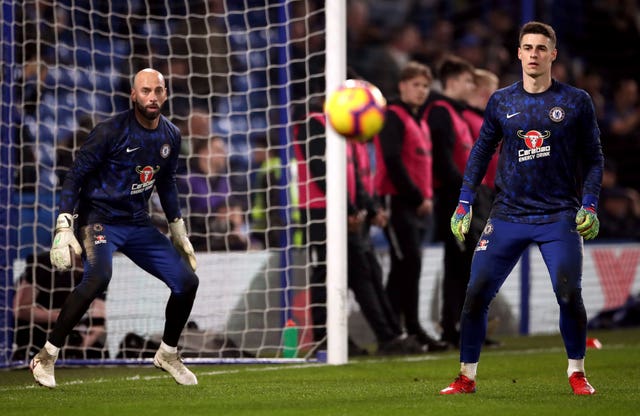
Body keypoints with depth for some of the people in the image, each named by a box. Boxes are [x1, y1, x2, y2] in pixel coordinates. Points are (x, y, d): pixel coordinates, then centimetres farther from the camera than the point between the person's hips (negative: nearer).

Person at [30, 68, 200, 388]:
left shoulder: (171, 136, 4)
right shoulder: (111, 131, -16)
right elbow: (75, 176, -13)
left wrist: (178, 231, 21)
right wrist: (64, 229, -21)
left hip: (138, 224, 7)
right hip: (99, 219, -7)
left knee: (187, 282, 0)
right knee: (98, 277, -34)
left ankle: (168, 354, 25)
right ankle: (46, 358, -23)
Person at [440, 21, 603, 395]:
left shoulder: (576, 102, 2)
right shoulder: (501, 102, 7)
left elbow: (593, 157, 7)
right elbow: (482, 152, 15)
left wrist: (589, 205, -4)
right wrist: (465, 203, 8)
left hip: (559, 216, -2)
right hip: (508, 215, 2)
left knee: (569, 295, -13)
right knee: (476, 294, -5)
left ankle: (577, 372, 7)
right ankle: (466, 376, 8)